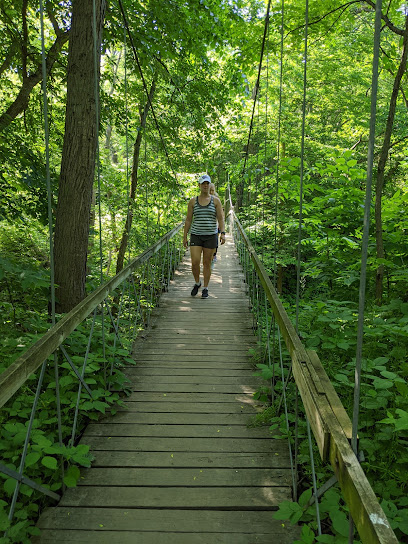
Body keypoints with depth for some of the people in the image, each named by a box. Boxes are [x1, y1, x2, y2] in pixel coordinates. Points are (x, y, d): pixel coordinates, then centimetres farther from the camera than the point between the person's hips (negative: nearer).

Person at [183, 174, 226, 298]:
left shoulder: (215, 201, 3)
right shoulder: (193, 201, 5)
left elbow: (220, 219, 0)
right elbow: (188, 220, 7)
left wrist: (223, 233, -14)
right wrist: (185, 237, 4)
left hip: (211, 236, 0)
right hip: (196, 236, 0)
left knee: (207, 263, 4)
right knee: (195, 262, -9)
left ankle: (205, 288, 17)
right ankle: (197, 283, 19)